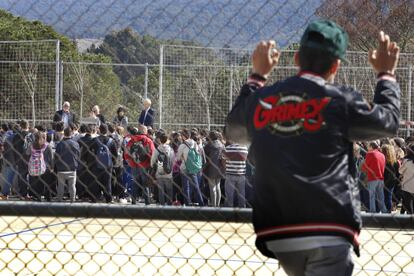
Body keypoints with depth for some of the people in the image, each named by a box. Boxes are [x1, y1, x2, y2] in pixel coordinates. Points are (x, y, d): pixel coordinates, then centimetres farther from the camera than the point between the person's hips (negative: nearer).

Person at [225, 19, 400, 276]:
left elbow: (234, 129, 32)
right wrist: (386, 74, 28)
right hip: (329, 235, -5)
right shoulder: (340, 100, -3)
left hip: (278, 236, 5)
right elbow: (388, 121, 13)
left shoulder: (260, 100, 10)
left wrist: (258, 76, 40)